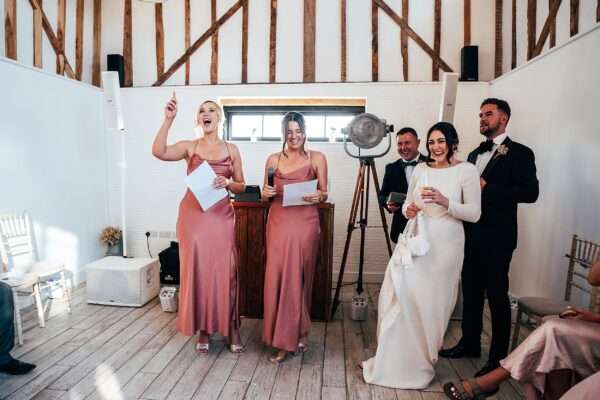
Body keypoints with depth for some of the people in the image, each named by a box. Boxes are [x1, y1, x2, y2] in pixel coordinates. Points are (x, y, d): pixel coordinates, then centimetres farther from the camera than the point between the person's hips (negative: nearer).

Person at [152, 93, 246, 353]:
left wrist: (227, 183, -10)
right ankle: (203, 329, 20)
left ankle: (232, 328, 15)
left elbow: (241, 187, 10)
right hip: (193, 214, 0)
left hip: (221, 215, 0)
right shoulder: (189, 147, 5)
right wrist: (168, 119, -19)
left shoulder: (231, 150, 8)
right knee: (196, 269, 4)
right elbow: (158, 152, -15)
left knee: (225, 271, -1)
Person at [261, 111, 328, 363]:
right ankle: (283, 339, 16)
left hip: (305, 223, -2)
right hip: (278, 222, 2)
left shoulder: (317, 158, 3)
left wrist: (318, 196, -17)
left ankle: (298, 333, 25)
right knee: (277, 277, 1)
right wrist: (265, 194, -8)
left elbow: (324, 194, 4)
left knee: (300, 278, 5)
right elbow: (266, 195, 14)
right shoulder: (273, 159, 8)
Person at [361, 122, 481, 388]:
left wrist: (444, 202, -22)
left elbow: (474, 213, -7)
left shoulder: (466, 171, -3)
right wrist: (408, 210, -7)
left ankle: (422, 362, 27)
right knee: (398, 297, 0)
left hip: (444, 246, -3)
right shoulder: (420, 169, 8)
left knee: (431, 303, 5)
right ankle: (393, 359, 18)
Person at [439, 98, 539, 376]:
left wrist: (487, 188, -20)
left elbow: (530, 192, -16)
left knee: (497, 295, 2)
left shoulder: (519, 153, -5)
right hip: (471, 234, 7)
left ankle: (499, 357, 16)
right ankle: (470, 343, 29)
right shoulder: (475, 154, 17)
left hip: (496, 237, -7)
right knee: (471, 291, 14)